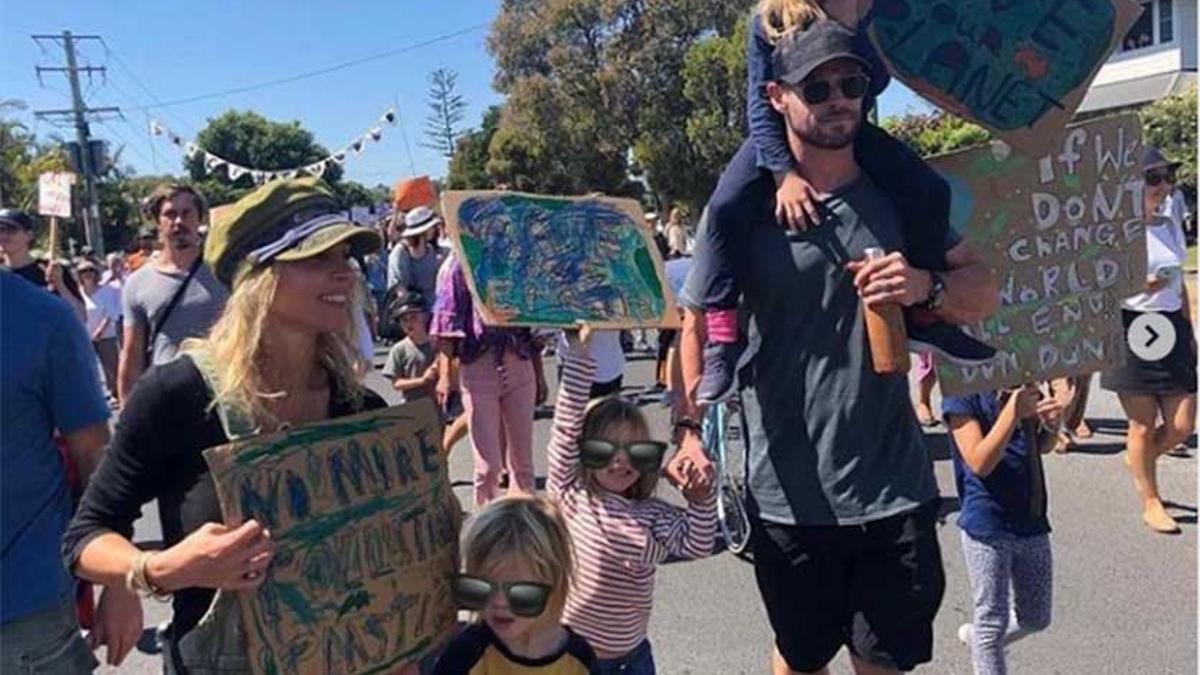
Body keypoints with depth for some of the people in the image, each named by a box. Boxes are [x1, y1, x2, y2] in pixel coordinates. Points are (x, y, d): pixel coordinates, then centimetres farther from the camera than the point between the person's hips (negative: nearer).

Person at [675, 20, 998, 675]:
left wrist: (925, 285, -17)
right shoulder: (748, 207, -4)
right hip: (788, 494, -2)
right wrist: (689, 430, -12)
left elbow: (985, 293, 4)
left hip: (895, 490, 2)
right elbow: (696, 324, 0)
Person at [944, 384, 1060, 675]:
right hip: (988, 527, -7)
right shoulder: (963, 394, -15)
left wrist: (1053, 425, -6)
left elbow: (1039, 448, 16)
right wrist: (1013, 412, -31)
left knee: (1036, 618, 19)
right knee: (992, 620, 7)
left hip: (1032, 520, 7)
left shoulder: (1024, 387, 5)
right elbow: (980, 463, -22)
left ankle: (977, 638, 43)